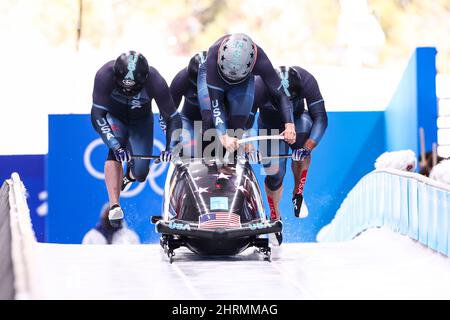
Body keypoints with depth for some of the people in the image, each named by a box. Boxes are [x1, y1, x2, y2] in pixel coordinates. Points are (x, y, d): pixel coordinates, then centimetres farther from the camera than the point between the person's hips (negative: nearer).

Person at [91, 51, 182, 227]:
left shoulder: (154, 81, -33)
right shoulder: (105, 75, -36)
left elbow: (172, 118, -25)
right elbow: (97, 115, -36)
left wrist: (171, 147, -39)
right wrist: (115, 146, -47)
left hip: (141, 120, 1)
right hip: (113, 117, -1)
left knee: (140, 173, -3)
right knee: (116, 150, -32)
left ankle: (130, 175, 36)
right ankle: (114, 206, -34)